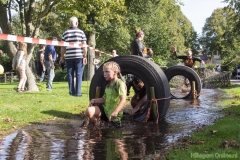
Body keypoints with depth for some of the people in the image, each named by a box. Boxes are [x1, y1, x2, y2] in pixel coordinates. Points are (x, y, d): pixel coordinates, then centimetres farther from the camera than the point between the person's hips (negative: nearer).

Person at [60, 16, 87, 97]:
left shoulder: (65, 33, 5)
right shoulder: (81, 32, 0)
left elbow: (63, 47, 5)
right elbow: (84, 45, -4)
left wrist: (62, 57, 13)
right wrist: (85, 56, -1)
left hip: (69, 57, 2)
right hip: (79, 56, -2)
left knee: (70, 75, 8)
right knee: (79, 75, 2)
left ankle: (72, 92, 9)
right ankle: (78, 92, 0)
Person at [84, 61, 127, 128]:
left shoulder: (120, 83, -14)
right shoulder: (108, 85, 14)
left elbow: (123, 100, -26)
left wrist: (115, 112, -37)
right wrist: (94, 100, 3)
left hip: (112, 114, -7)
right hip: (105, 109, 7)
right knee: (89, 111, -16)